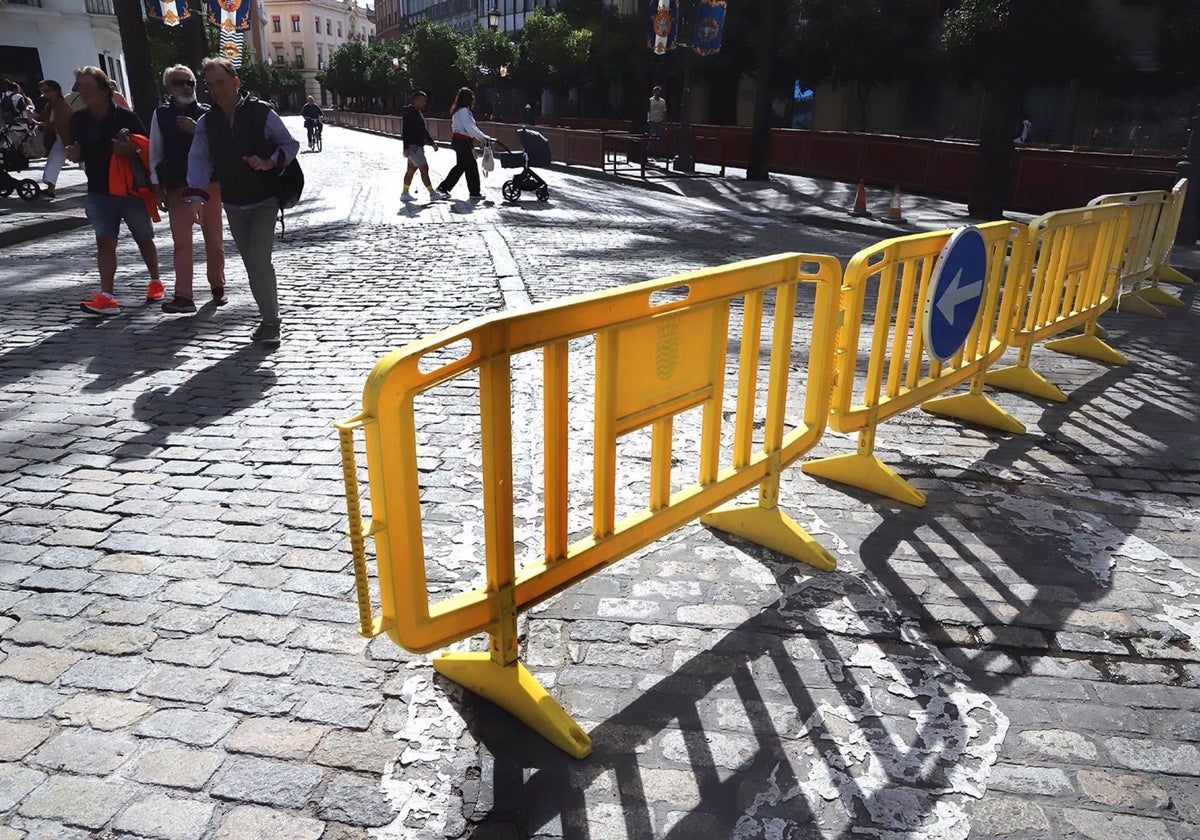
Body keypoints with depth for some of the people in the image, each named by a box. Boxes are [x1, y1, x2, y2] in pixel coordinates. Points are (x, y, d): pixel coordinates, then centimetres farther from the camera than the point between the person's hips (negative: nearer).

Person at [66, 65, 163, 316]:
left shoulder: (125, 117, -8)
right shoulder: (78, 120, 4)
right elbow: (78, 156, 12)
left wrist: (130, 151, -25)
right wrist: (74, 154, -11)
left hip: (132, 189, -3)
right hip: (99, 192, 3)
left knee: (144, 239, 13)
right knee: (104, 241, -7)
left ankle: (155, 281, 35)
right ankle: (106, 296, -14)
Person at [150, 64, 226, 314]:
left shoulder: (206, 114, 3)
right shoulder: (161, 114, 6)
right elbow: (155, 152, 8)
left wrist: (197, 130, -19)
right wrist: (157, 186, 3)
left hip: (208, 183, 0)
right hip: (176, 187, 1)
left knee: (213, 239, 9)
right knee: (181, 242, -3)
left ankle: (218, 287, 25)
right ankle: (183, 296, -5)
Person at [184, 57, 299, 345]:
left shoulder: (261, 112, -8)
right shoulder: (206, 122, 3)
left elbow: (290, 144, -1)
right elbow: (199, 159, -5)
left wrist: (271, 162, -20)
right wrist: (196, 195, -20)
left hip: (264, 201, -5)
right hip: (233, 205, 5)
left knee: (259, 260, -16)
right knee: (252, 265, 8)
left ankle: (271, 321, -3)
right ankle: (270, 319, 20)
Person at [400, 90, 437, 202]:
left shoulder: (419, 113, 16)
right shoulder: (410, 113, -14)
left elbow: (424, 131, 25)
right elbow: (405, 131, -19)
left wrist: (432, 142, 20)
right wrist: (406, 148, -24)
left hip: (418, 146, 10)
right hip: (413, 146, -10)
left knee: (411, 170, 12)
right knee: (424, 169, -9)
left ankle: (405, 193, 17)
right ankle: (432, 193, -6)